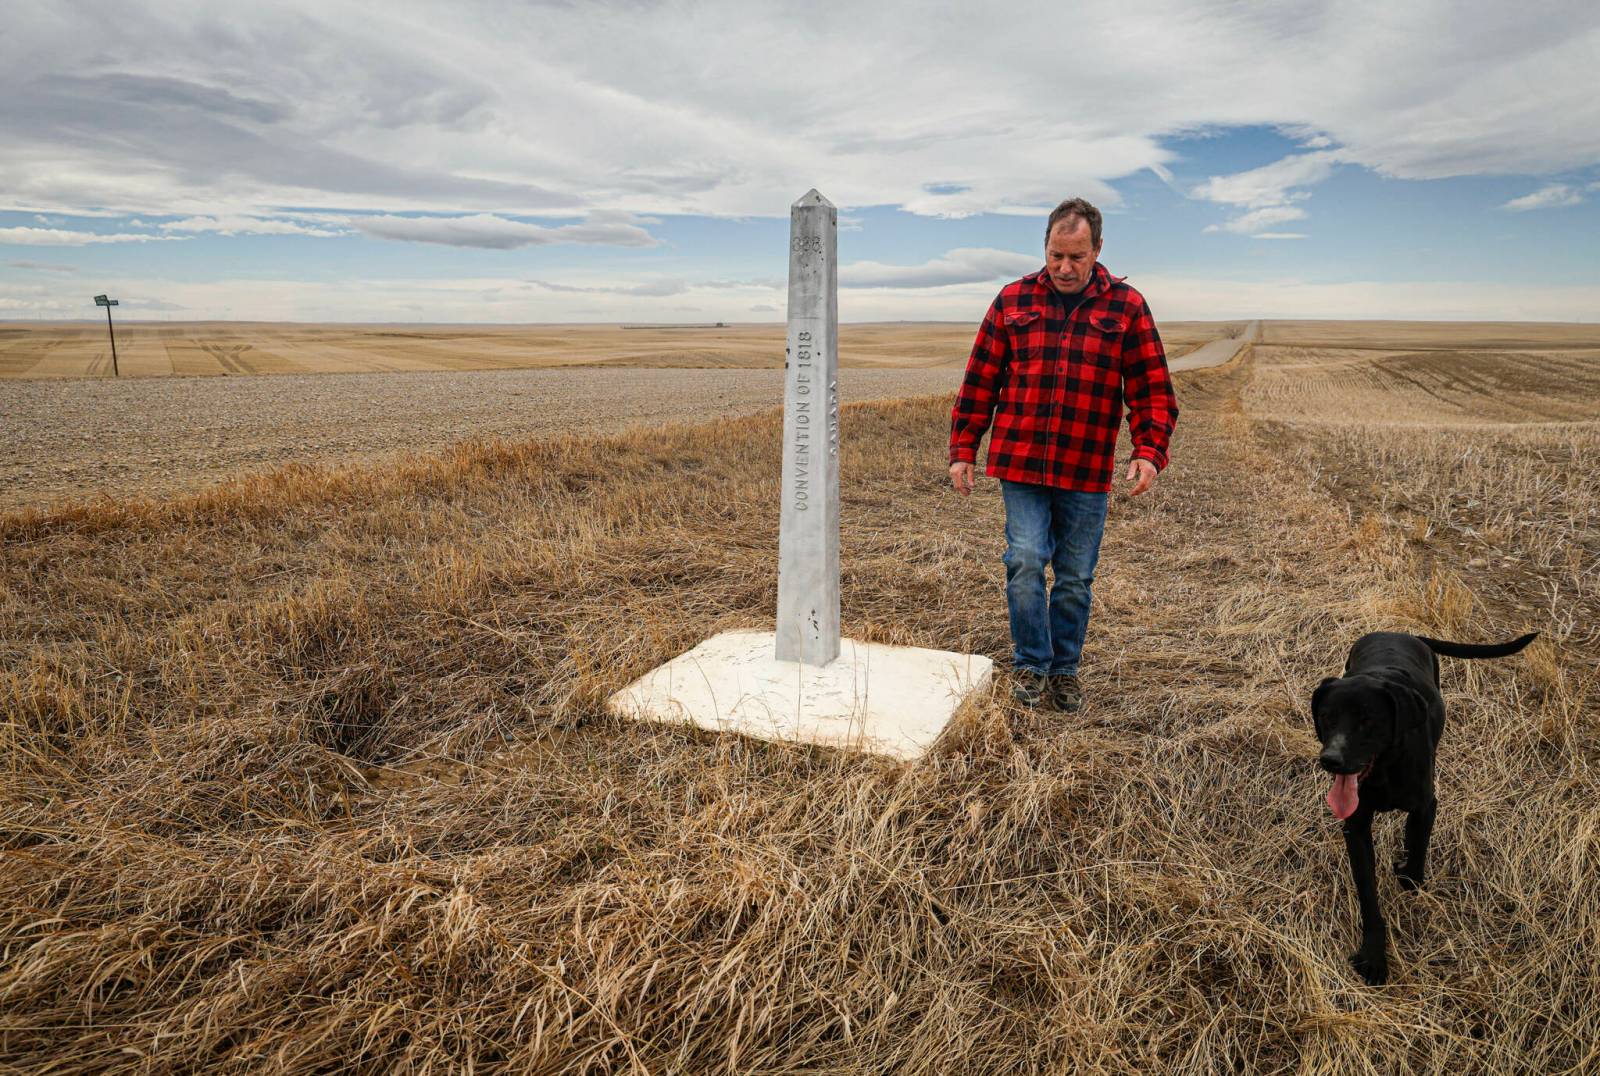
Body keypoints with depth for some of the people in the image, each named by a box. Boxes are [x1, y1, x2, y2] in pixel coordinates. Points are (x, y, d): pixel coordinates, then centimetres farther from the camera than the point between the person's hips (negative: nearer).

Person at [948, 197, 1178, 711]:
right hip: (1020, 465, 0)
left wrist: (1149, 451, -12)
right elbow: (979, 383, 7)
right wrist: (962, 450, 4)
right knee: (1026, 562, -9)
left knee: (1075, 577, 8)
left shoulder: (1126, 307, 4)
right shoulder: (1013, 300, 5)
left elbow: (1152, 390, 2)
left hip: (1086, 474, 1)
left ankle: (1064, 669, 26)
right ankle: (1030, 665, 10)